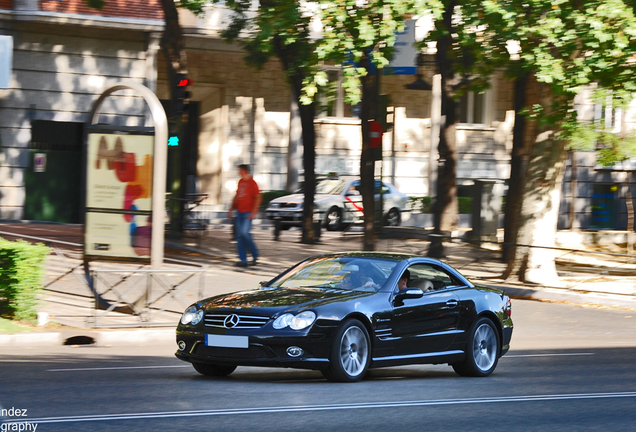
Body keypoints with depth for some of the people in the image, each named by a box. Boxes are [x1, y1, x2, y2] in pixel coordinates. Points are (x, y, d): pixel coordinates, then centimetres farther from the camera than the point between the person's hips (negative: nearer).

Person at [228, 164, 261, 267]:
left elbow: (258, 198, -11)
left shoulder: (252, 183, -8)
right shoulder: (241, 182, 15)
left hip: (248, 213, -8)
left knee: (244, 232, -20)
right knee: (239, 236, 2)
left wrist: (253, 212, -18)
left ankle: (255, 254, -1)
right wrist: (231, 210, 20)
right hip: (240, 212, 8)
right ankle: (243, 260, 5)